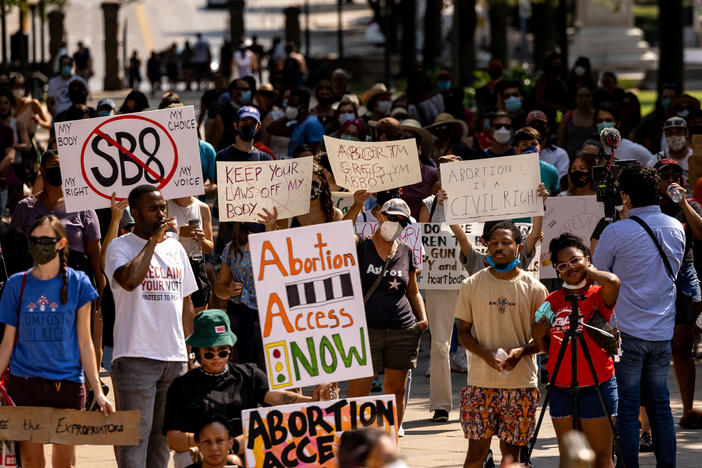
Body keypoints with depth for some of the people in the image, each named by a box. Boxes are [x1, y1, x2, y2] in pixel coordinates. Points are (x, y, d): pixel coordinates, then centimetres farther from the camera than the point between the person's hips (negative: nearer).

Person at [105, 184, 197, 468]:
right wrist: (153, 241, -15)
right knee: (135, 436, -8)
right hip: (137, 357, -6)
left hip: (175, 358, 6)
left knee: (163, 438, 9)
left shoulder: (175, 248, 15)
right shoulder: (120, 247, -3)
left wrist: (191, 351, 15)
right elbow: (129, 280, -25)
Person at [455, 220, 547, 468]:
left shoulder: (534, 289, 2)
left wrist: (522, 351, -15)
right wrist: (486, 355, -13)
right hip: (481, 382, 0)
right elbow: (463, 333, 6)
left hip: (521, 382, 0)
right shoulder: (472, 285, 3)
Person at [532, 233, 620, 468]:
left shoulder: (598, 296, -5)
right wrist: (538, 336, -5)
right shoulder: (552, 301, 10)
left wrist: (589, 271, -11)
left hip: (595, 386, -5)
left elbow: (612, 281, -30)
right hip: (561, 388, 5)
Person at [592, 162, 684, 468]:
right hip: (663, 332, 5)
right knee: (660, 405, 10)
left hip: (626, 331, -5)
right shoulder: (676, 229, 3)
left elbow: (596, 275, -1)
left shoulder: (616, 232, -13)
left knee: (626, 408, 0)